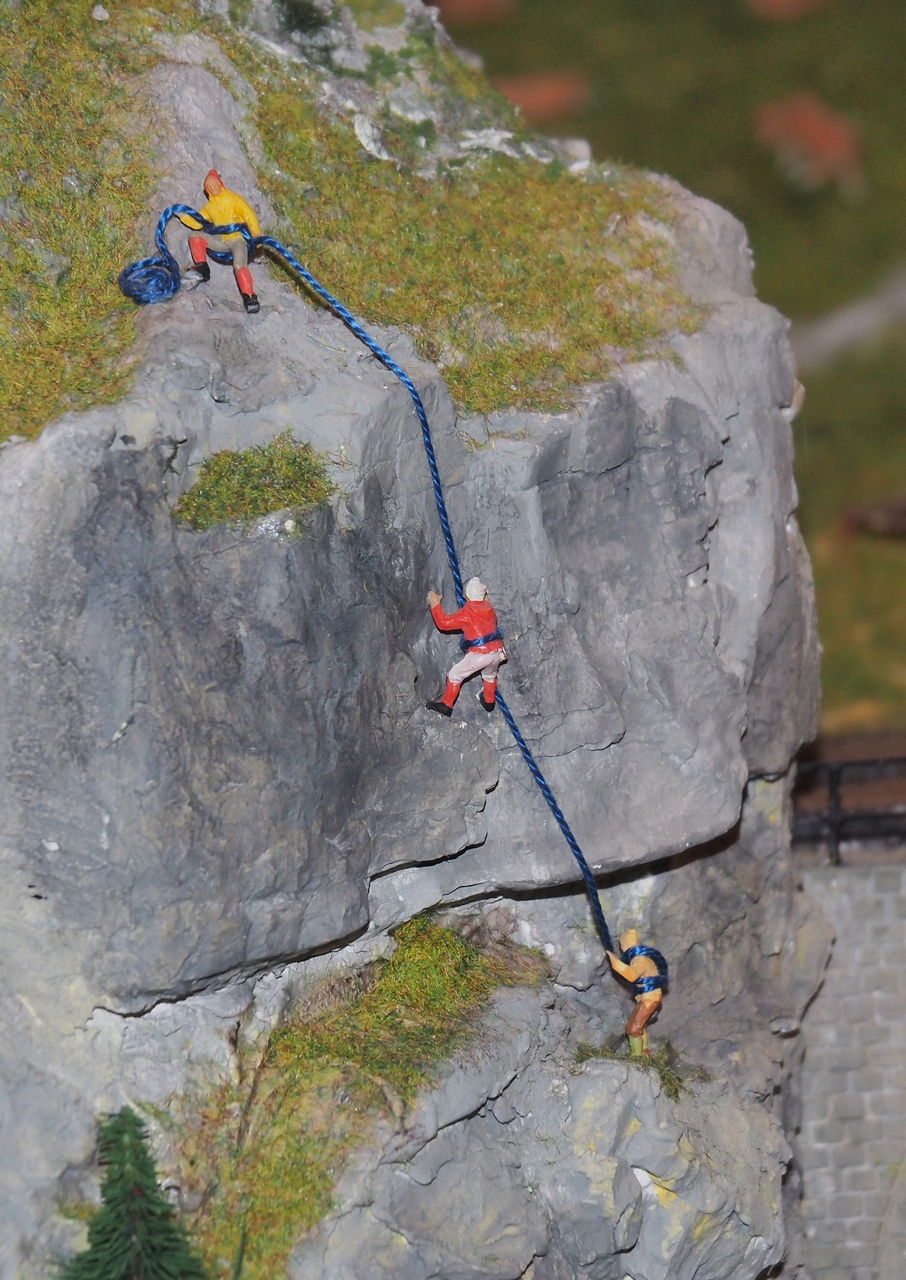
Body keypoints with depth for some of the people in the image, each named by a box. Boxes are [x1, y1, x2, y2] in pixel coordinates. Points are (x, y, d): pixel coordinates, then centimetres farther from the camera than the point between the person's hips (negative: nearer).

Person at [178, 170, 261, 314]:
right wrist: (183, 217, -4)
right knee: (195, 237, -5)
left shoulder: (233, 199, 2)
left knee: (239, 265, -31)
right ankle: (202, 269, -13)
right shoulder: (209, 207, 17)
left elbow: (249, 215, -7)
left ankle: (250, 298, -35)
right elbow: (197, 223, 12)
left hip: (238, 238, -6)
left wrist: (257, 235, -20)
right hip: (222, 241, 6)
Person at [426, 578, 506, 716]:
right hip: (497, 651, 6)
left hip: (480, 654, -6)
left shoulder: (466, 613, -10)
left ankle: (446, 705, 11)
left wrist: (435, 605, -2)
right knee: (490, 674, 36)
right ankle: (489, 701, 50)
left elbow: (443, 622, -10)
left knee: (455, 675, 9)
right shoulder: (488, 607, 8)